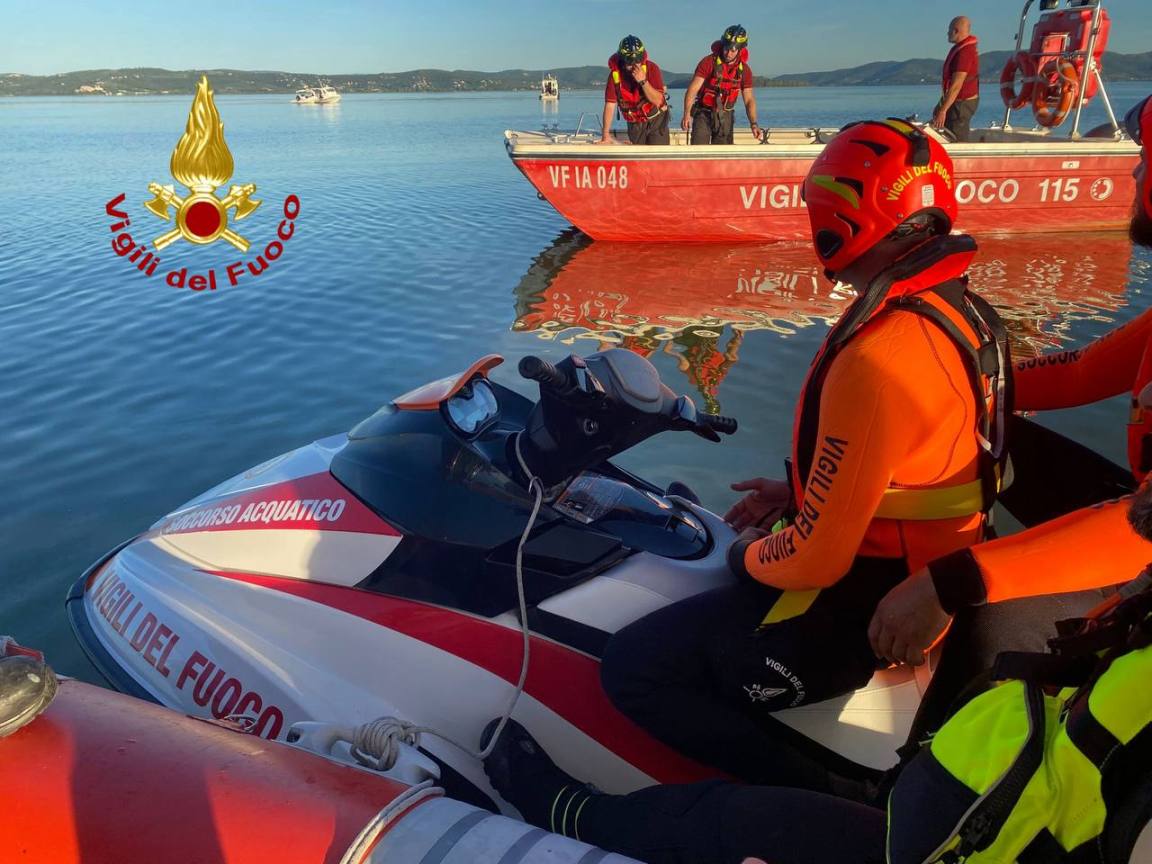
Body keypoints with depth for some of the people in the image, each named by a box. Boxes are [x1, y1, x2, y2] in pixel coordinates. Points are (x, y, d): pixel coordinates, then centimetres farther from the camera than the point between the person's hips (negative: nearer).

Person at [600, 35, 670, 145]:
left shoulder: (651, 68, -18)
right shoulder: (615, 74, -15)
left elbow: (658, 100, -21)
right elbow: (610, 105, -18)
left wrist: (643, 81, -35)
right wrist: (606, 134, -26)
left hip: (655, 121, -2)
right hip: (634, 124, 2)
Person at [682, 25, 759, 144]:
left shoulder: (744, 70, -3)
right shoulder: (709, 62, -13)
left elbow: (749, 100, -1)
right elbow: (693, 89, -17)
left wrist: (753, 123, -17)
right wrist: (686, 114, -30)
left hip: (725, 117, 3)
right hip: (703, 114, -3)